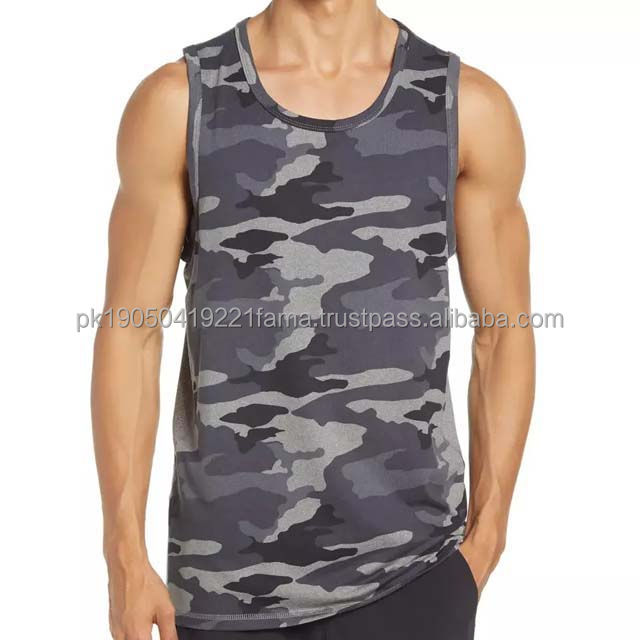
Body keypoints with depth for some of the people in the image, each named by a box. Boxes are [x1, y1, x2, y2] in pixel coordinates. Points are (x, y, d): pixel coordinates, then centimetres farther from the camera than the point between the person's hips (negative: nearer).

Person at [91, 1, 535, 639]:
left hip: (410, 565, 0)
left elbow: (505, 330, 5)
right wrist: (125, 559, -3)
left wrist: (487, 535, 3)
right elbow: (129, 333, -1)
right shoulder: (177, 101, -3)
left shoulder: (470, 106, -1)